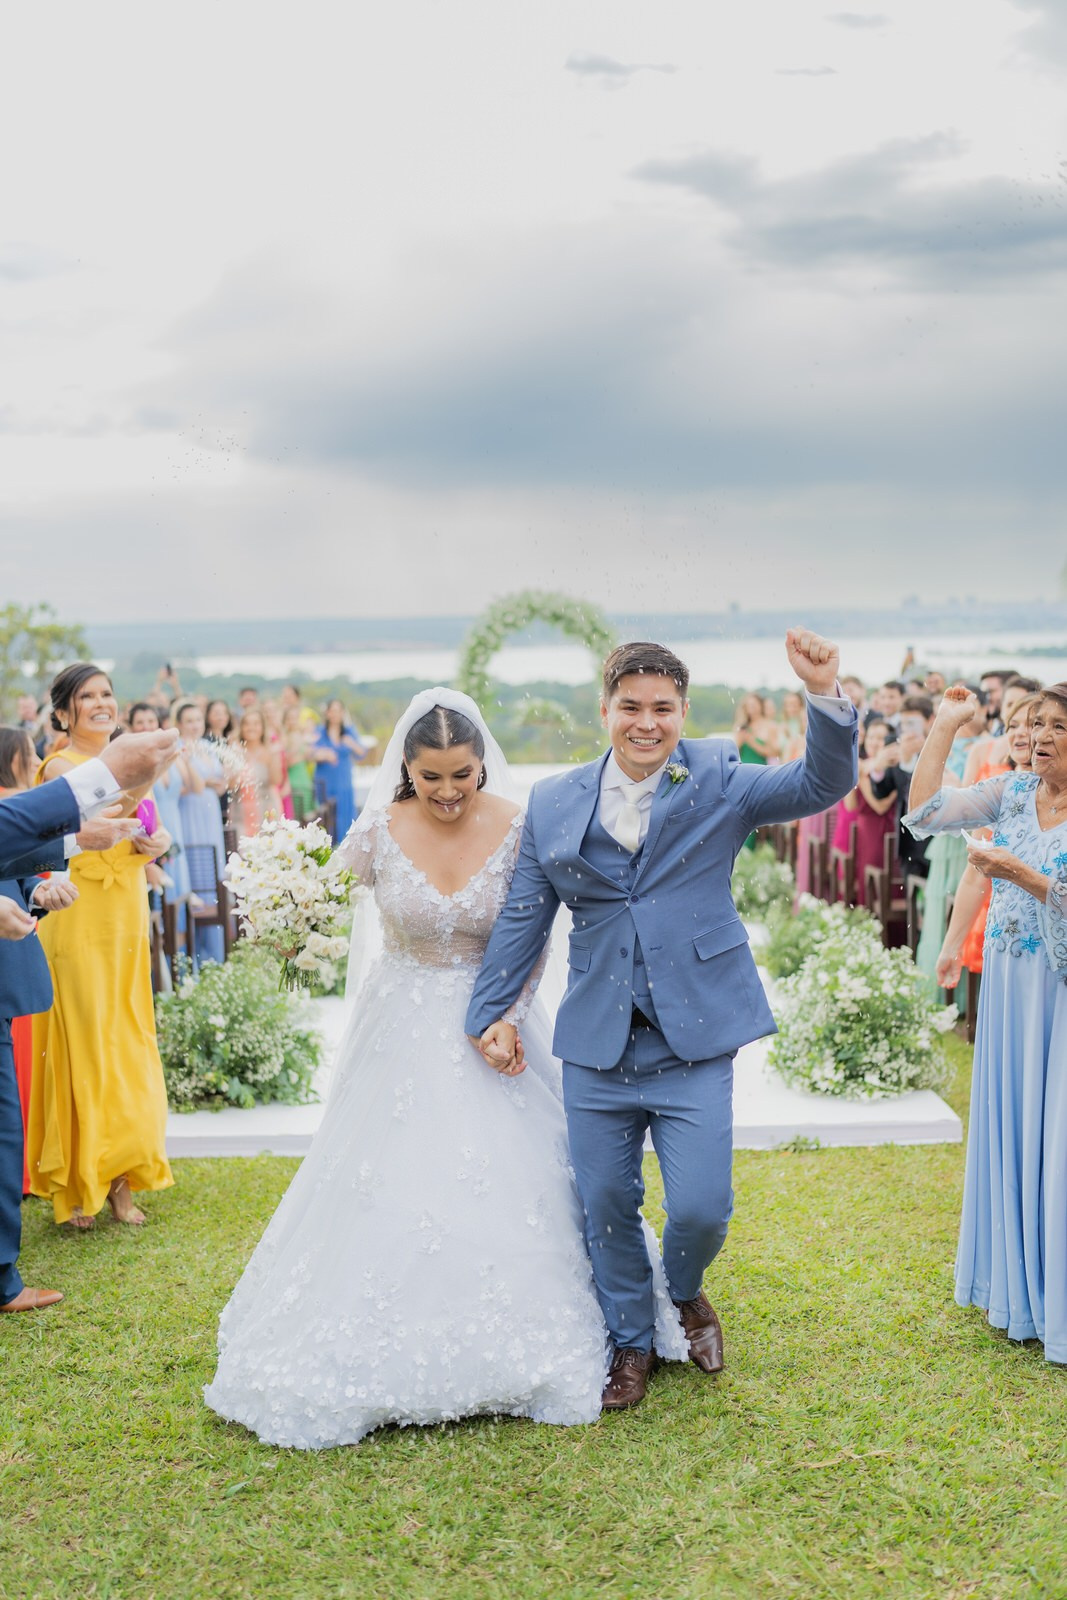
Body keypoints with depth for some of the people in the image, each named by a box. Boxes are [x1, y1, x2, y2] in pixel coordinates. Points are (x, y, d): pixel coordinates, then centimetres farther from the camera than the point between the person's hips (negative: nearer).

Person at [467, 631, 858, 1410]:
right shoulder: (554, 803, 4)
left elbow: (823, 784, -14)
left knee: (701, 1210, -4)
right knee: (606, 1207, 12)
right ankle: (632, 1343, 37)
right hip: (596, 1048, 2)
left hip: (694, 1043, -2)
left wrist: (825, 694, -29)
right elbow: (523, 917, 10)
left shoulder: (719, 782, -1)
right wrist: (492, 1010, 6)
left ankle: (686, 1291, 33)